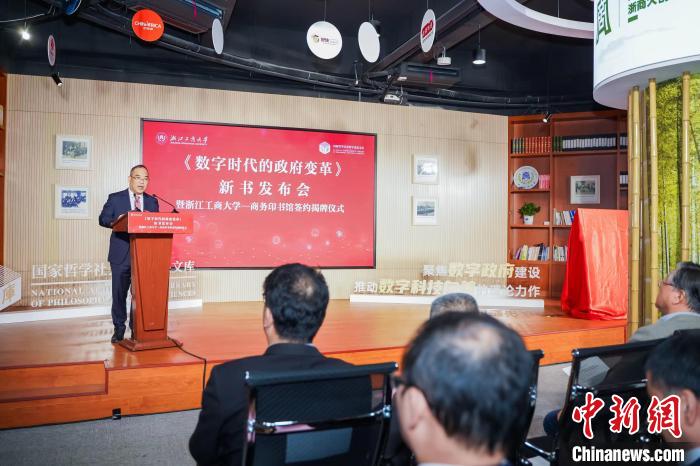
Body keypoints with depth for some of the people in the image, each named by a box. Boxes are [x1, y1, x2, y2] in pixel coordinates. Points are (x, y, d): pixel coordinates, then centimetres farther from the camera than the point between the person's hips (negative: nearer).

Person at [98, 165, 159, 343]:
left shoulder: (152, 201, 11)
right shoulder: (115, 198, 4)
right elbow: (103, 219, 1)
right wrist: (116, 221, -19)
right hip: (121, 255, -2)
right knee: (119, 292, 4)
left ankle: (137, 327, 17)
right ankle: (119, 328, 18)